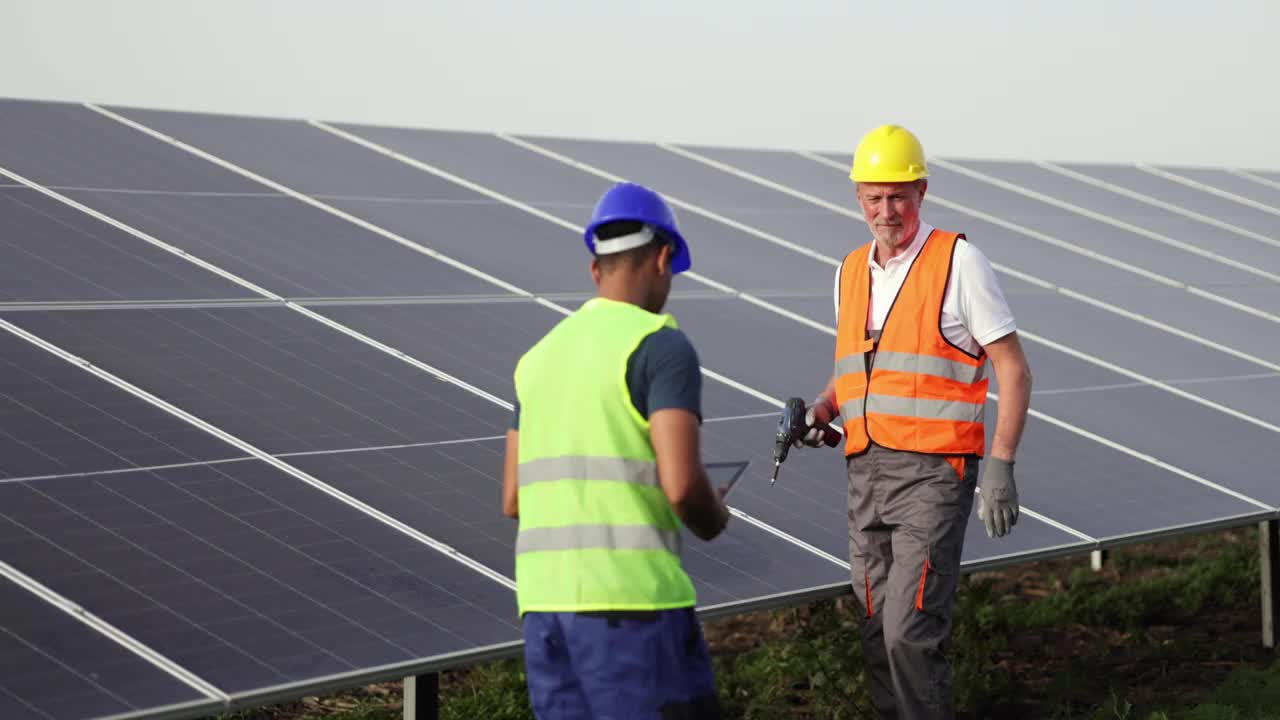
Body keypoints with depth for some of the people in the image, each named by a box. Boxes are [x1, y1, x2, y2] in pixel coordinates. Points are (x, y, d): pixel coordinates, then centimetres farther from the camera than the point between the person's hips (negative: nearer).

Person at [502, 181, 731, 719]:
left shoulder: (542, 356, 17)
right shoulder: (663, 346, -5)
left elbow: (513, 501, 17)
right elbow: (683, 487, -15)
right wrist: (714, 520, 7)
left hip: (544, 595, 7)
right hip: (631, 593, -7)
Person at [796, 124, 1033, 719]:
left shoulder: (958, 261, -6)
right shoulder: (851, 272, 13)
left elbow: (1013, 370, -6)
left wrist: (1000, 467, -13)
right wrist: (821, 410, 3)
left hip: (933, 472, -6)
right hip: (866, 470, 7)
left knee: (911, 629, -15)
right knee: (878, 631, 9)